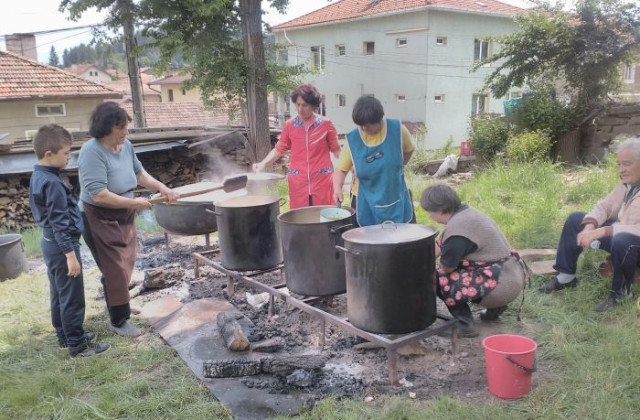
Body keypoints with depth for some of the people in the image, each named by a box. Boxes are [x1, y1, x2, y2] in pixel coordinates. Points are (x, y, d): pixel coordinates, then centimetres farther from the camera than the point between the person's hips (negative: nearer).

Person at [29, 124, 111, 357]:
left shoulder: (38, 176, 8)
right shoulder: (53, 183, -24)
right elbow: (60, 224, -24)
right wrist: (70, 254, -21)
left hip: (50, 243, 10)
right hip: (61, 246, -10)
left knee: (59, 293, 19)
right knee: (72, 296, 0)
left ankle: (65, 335, 32)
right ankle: (77, 343, 10)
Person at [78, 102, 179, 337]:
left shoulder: (125, 146, -1)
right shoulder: (92, 152, -25)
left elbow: (139, 173, 14)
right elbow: (99, 195, -31)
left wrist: (161, 187, 0)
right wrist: (134, 203, -23)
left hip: (123, 217, 8)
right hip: (100, 220, -8)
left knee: (124, 266, 19)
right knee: (116, 270, -1)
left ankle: (120, 306, 41)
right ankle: (118, 321, 14)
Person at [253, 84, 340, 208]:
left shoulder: (325, 124, 0)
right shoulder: (290, 125, 4)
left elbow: (336, 149, 7)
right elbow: (279, 149, 10)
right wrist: (263, 163, -2)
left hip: (322, 180, -1)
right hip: (297, 181, 1)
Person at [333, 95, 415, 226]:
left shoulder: (397, 130, -10)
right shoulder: (352, 139, -11)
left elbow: (408, 150, 9)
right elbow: (341, 169, -8)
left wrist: (395, 169, 5)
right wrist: (337, 188, -24)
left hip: (397, 197, 1)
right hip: (365, 202, -1)